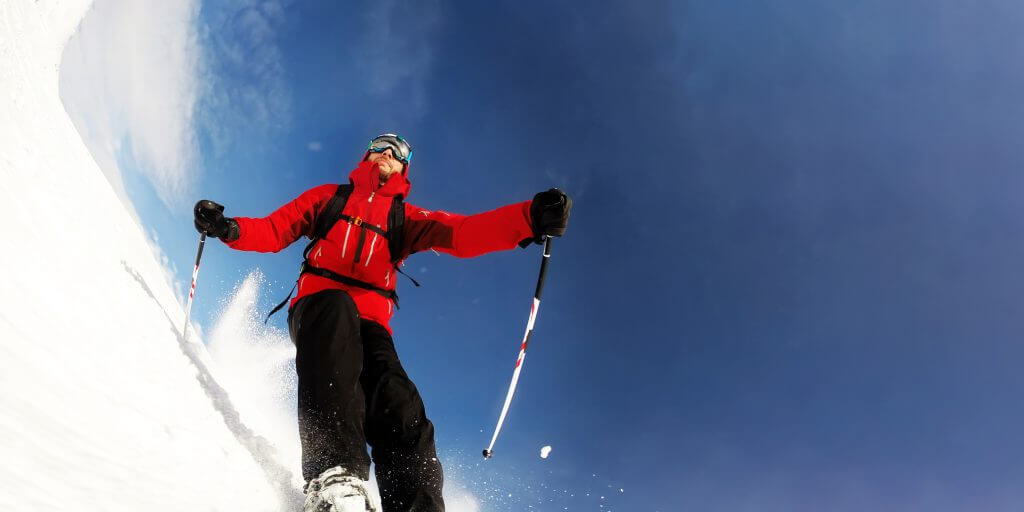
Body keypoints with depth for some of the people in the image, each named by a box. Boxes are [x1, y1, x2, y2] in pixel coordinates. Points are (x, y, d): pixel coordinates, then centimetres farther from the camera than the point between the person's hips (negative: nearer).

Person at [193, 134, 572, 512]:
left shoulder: (406, 217, 23)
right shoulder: (328, 196, 26)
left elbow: (461, 232, 5)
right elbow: (275, 231, 20)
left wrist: (531, 218, -14)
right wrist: (229, 228, -4)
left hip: (370, 322, 2)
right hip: (317, 307, -2)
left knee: (400, 409, -25)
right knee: (336, 310, -39)